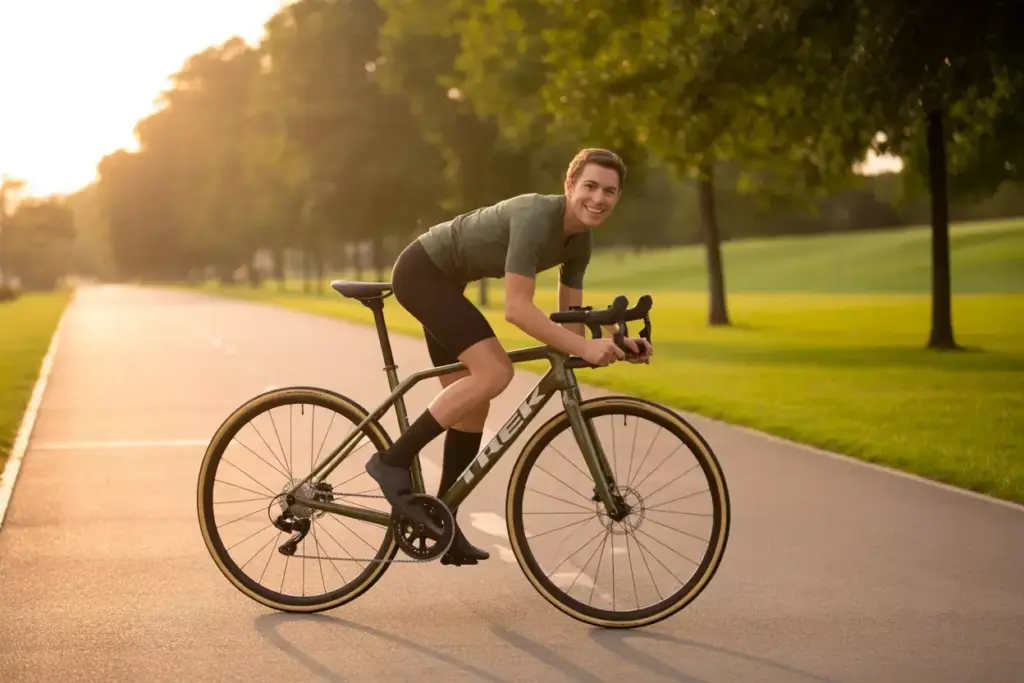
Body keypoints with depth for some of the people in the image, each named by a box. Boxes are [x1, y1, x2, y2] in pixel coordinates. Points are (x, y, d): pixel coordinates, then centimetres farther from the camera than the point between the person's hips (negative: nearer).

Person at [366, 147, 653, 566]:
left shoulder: (580, 240, -2)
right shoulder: (536, 217, -29)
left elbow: (569, 318, 2)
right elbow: (517, 309, -34)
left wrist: (611, 347, -16)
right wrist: (583, 348, -39)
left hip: (443, 280, 10)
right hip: (422, 271, -10)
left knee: (473, 402, 7)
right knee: (494, 371, -24)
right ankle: (393, 461, -17)